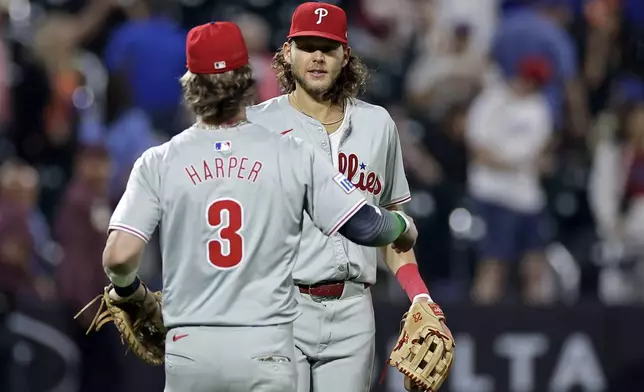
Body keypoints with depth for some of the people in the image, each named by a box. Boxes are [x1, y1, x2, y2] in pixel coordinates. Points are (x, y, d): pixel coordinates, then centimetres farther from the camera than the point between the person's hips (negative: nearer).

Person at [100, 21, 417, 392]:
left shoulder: (158, 163, 0)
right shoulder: (293, 156, -1)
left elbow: (119, 256, -8)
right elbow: (366, 226, -2)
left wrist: (130, 290, 15)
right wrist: (403, 225, 21)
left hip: (189, 349, 1)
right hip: (265, 346, -1)